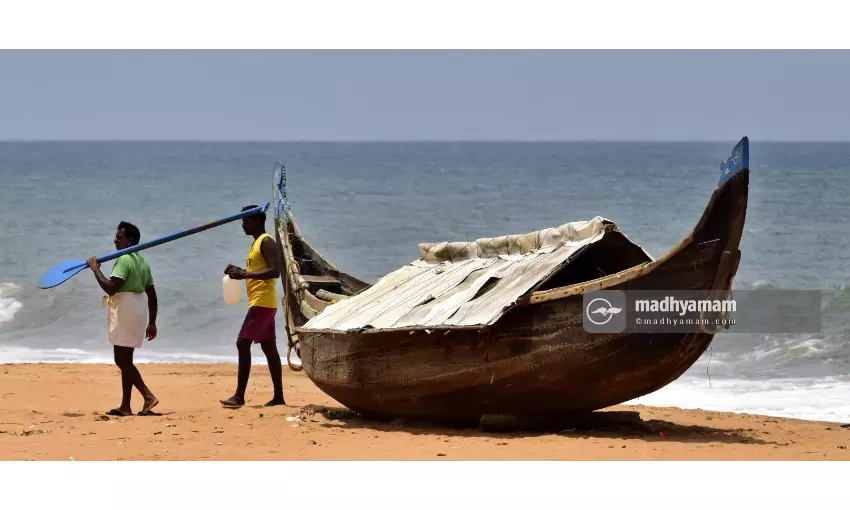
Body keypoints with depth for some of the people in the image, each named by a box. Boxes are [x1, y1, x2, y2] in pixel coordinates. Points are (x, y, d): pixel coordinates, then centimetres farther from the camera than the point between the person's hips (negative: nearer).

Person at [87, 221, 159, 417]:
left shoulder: (124, 260, -14)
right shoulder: (142, 261, 15)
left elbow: (111, 288, -26)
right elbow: (152, 294, 16)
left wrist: (96, 269, -15)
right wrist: (152, 323, 20)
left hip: (125, 311, -9)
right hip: (139, 310, 9)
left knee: (122, 359, -7)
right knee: (125, 359, 12)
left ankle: (148, 396, -16)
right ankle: (125, 406, 13)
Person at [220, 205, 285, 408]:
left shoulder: (266, 242, -12)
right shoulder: (256, 243, 20)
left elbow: (275, 271, -22)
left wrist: (244, 274, -24)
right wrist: (240, 271, 11)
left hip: (262, 303, -11)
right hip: (260, 302, 11)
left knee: (243, 343, -14)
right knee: (269, 347, 9)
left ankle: (239, 396, -17)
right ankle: (278, 396, 10)